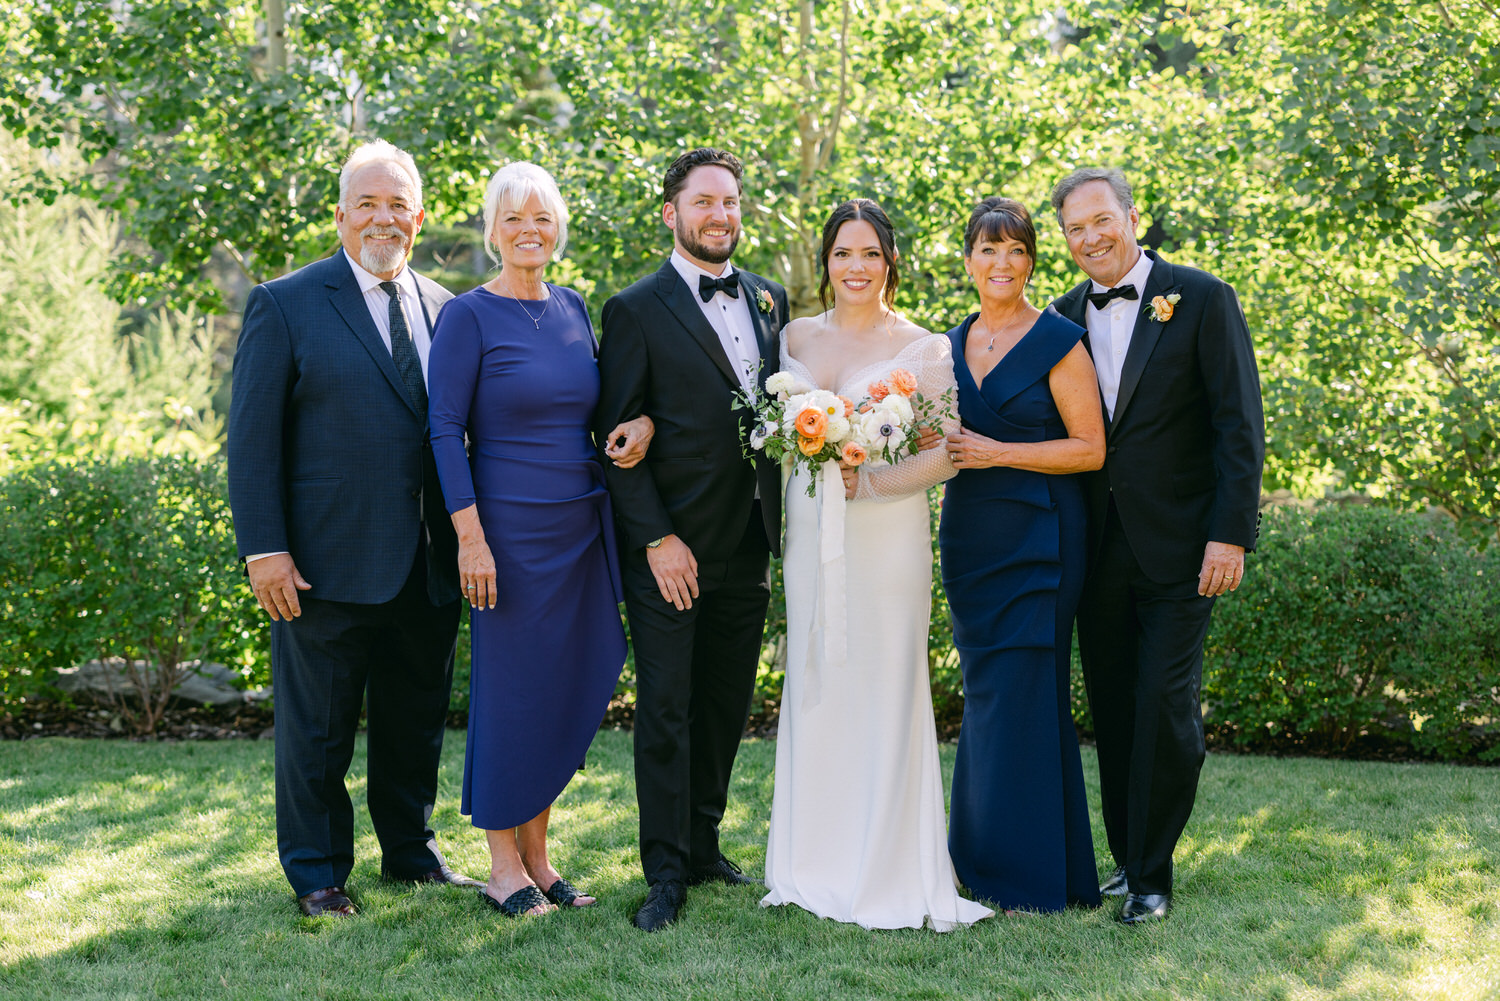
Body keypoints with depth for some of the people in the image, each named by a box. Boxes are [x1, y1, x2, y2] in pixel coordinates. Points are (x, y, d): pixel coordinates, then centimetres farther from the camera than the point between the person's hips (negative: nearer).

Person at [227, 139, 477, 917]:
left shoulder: (443, 310, 10)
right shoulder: (285, 305, -3)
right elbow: (252, 437, -7)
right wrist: (264, 549, -13)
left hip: (428, 564, 5)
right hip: (330, 563, -4)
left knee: (416, 722, 15)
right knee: (317, 729, 7)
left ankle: (411, 852, 31)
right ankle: (317, 872, 22)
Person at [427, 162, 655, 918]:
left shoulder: (573, 308, 10)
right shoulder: (468, 315, -7)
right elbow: (445, 430, -10)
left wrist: (639, 419, -3)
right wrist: (470, 535, -16)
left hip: (584, 527, 6)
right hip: (511, 528, -6)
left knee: (569, 687, 10)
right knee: (510, 688, 1)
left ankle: (537, 856, 23)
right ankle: (503, 867, 14)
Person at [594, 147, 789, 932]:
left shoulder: (770, 301, 11)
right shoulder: (636, 310, -5)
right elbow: (618, 438, -8)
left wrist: (783, 523, 3)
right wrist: (656, 539, -14)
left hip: (749, 547, 5)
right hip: (671, 548, -5)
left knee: (726, 707, 13)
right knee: (665, 712, 0)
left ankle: (703, 843, 27)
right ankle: (667, 873, 8)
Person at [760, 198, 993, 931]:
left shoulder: (921, 348, -3)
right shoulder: (797, 337, 11)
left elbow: (946, 454, -8)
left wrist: (867, 480, -17)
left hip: (885, 534, -4)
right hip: (809, 534, 5)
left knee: (884, 690, -1)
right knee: (812, 685, 8)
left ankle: (888, 873, 9)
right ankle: (817, 863, 19)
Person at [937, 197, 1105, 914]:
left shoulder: (1058, 341, -7)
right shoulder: (953, 344, 12)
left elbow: (1090, 448, -10)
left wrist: (997, 453, -16)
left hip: (1037, 538, -6)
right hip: (968, 536, 6)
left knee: (1024, 692, -4)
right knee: (983, 691, 11)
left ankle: (1028, 870, 6)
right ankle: (981, 858, 20)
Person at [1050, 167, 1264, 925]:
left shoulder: (1201, 299, -5)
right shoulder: (1067, 317, 8)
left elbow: (1239, 425, -8)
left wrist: (1230, 534, -14)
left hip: (1177, 549, -4)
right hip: (1098, 549, 5)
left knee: (1165, 711, -3)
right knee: (1112, 713, 11)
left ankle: (1151, 875, 7)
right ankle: (1126, 857, 23)